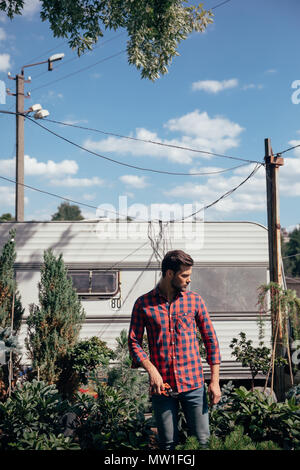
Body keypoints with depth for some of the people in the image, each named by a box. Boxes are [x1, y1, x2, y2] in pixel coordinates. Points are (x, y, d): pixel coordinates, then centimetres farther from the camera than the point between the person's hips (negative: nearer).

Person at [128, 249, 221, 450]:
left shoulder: (195, 300, 4)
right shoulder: (143, 304, 0)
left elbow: (211, 339, 6)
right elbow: (134, 342, 2)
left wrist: (215, 380, 1)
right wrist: (151, 371, -13)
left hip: (194, 384, 1)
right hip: (161, 386, -1)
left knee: (203, 440, 4)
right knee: (168, 444, 8)